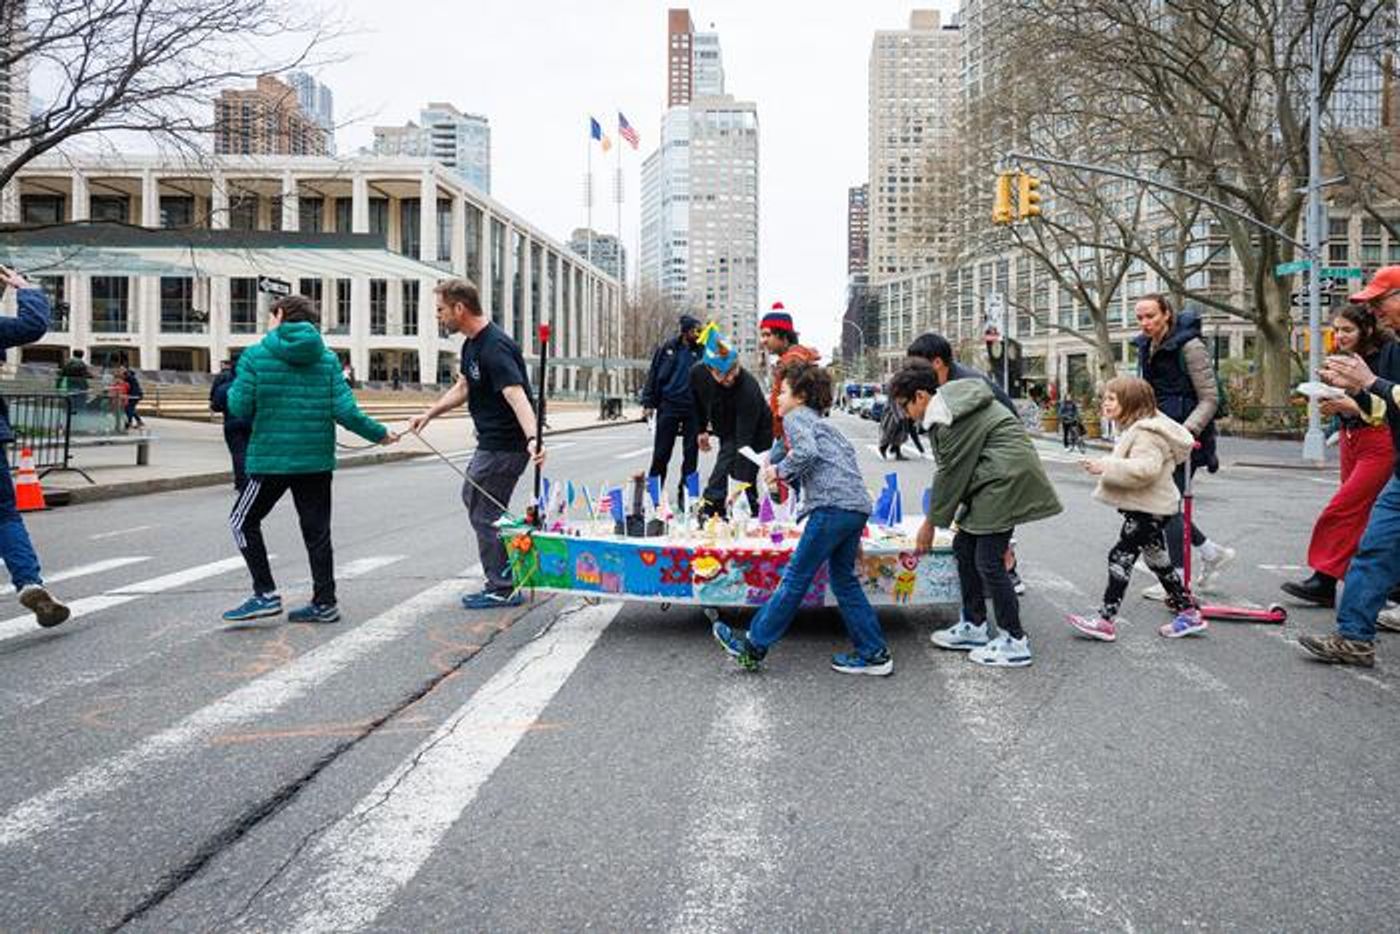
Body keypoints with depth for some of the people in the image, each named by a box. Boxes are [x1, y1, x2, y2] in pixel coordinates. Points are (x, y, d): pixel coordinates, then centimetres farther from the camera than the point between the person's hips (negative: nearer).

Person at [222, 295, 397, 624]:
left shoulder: (255, 356, -5)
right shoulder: (327, 358, 3)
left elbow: (240, 408, -8)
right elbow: (344, 410, -5)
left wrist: (233, 388, 14)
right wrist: (379, 434, 6)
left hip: (271, 458, -3)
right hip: (317, 460, 4)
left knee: (243, 521, 13)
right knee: (317, 530, 10)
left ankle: (265, 594, 6)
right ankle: (325, 603, 14)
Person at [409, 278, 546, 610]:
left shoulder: (495, 348, -25)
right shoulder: (471, 343, 9)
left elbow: (516, 396, -37)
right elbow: (463, 387, 22)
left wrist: (532, 438, -51)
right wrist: (430, 413, 12)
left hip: (505, 445, -11)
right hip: (491, 442, 11)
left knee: (485, 512, -3)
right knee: (471, 496, 25)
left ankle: (502, 589, 8)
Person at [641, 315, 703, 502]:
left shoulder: (701, 352, 4)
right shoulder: (667, 349, 4)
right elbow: (653, 375, 6)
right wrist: (648, 403, -2)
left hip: (693, 409, 1)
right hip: (669, 407, 0)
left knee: (691, 453, 4)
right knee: (661, 453, 4)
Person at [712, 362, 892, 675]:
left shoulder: (795, 417, 3)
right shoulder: (821, 422, 30)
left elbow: (807, 452, -17)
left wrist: (781, 470, -2)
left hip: (833, 506, -9)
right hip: (858, 507, 9)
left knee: (795, 578, -3)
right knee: (844, 580, 16)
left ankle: (753, 647, 5)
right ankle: (873, 653, 16)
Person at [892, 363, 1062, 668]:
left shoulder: (951, 417, -18)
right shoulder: (950, 406, 13)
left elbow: (951, 472, -13)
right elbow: (954, 468, 16)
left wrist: (930, 523, -3)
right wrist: (935, 516, 14)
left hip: (1006, 480, -11)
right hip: (992, 483, 11)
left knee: (988, 560, -8)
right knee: (964, 547, 13)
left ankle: (1014, 642, 2)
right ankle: (973, 626, 23)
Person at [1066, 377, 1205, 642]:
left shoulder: (1145, 432, -19)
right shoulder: (1137, 428, 16)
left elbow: (1144, 469, -32)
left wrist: (1107, 467, -30)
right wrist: (1107, 466, 18)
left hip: (1147, 510, -11)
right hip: (1151, 507, 11)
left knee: (1121, 557, -9)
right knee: (1156, 560, 18)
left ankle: (1105, 620, -7)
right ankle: (1188, 612, 26)